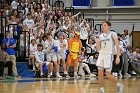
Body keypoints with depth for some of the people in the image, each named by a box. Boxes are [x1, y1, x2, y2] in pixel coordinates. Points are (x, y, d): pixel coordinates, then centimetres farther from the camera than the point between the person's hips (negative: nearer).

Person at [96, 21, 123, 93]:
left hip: (108, 55, -6)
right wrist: (97, 43, -6)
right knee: (100, 73, -1)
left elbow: (117, 46, -7)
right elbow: (98, 49, 15)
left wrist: (118, 56, -15)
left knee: (108, 74, -9)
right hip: (101, 55, 6)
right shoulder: (101, 36, 12)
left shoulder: (112, 34, -4)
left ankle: (119, 85, 12)